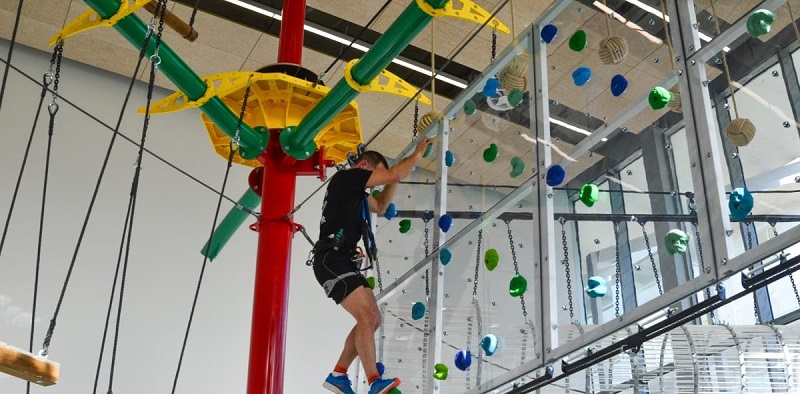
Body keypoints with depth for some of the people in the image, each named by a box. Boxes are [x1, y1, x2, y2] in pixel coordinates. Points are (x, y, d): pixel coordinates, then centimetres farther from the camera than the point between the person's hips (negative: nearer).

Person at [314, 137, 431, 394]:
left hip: (344, 262, 10)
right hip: (331, 260, -10)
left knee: (372, 320, 8)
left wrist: (395, 179, 25)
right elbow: (394, 175, -9)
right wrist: (419, 152, 4)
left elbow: (380, 206, 37)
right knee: (367, 316, -22)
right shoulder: (346, 176, -5)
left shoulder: (353, 189, 23)